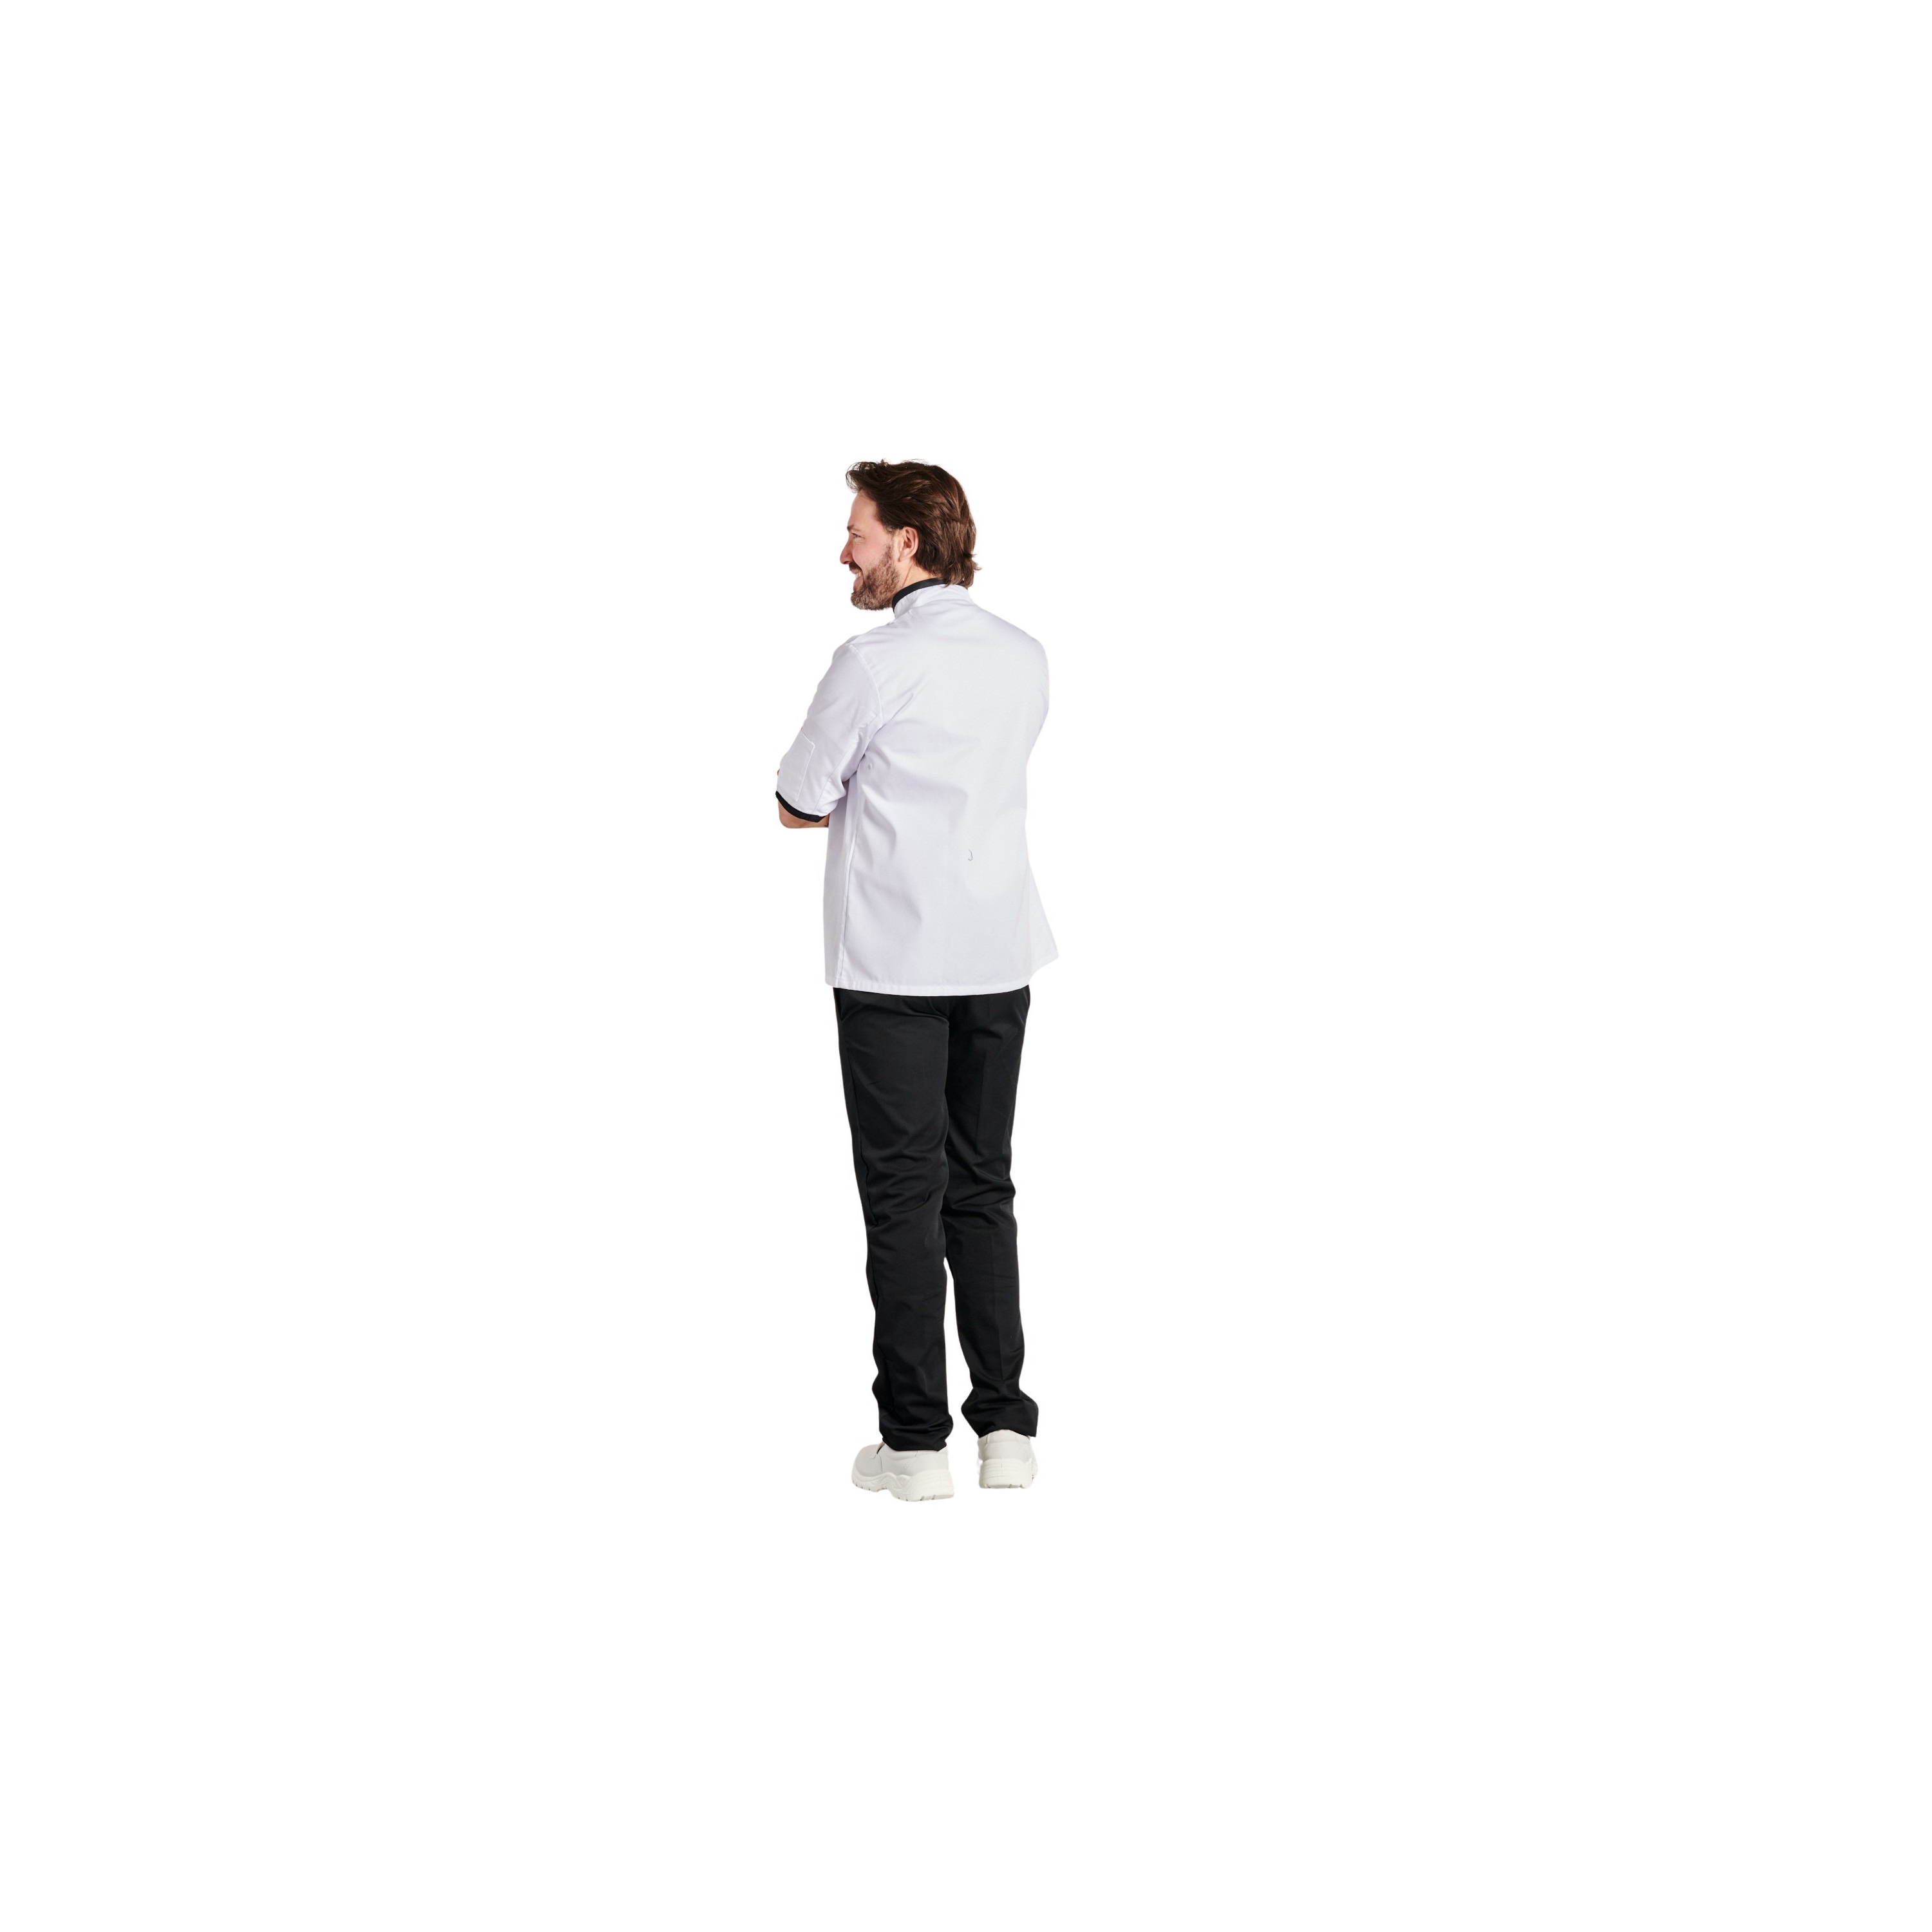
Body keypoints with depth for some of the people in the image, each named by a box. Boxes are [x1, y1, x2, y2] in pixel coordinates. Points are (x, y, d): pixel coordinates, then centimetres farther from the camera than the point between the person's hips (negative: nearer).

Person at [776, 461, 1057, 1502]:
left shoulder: (873, 662, -13)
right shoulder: (1025, 658, 7)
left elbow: (798, 804, -4)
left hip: (893, 965, -5)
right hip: (999, 958, 6)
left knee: (904, 1195, 1)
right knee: (982, 1189, 12)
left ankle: (915, 1438, 4)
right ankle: (1006, 1425, 13)